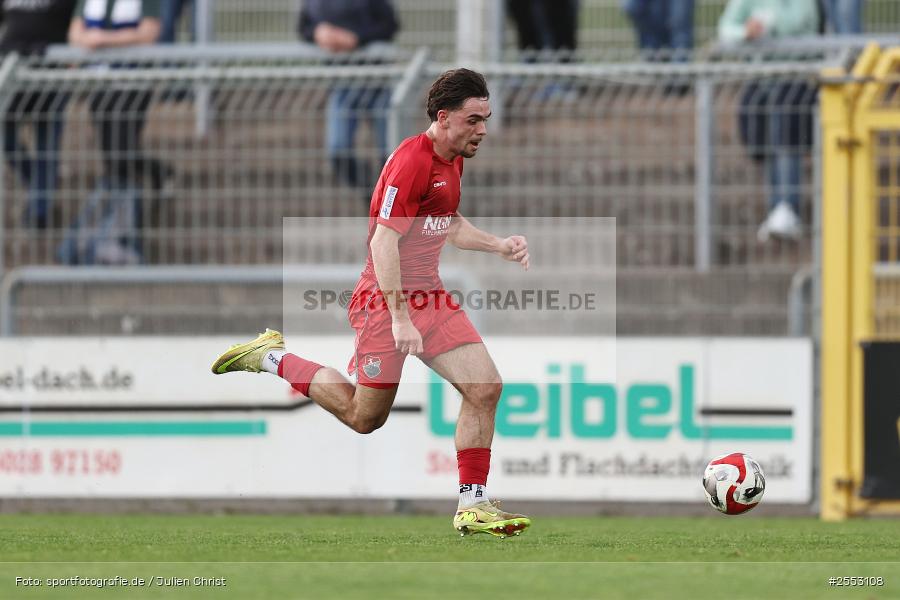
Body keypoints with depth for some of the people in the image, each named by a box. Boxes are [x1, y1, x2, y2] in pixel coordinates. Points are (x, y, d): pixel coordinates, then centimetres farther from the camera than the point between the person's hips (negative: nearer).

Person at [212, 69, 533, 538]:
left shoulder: (452, 161, 11)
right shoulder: (411, 161, -20)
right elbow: (383, 241, -24)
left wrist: (499, 246, 12)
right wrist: (399, 319, -26)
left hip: (431, 296, 8)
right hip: (386, 301, -8)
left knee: (486, 388, -7)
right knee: (364, 417, 2)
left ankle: (472, 507, 0)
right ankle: (272, 359, 21)